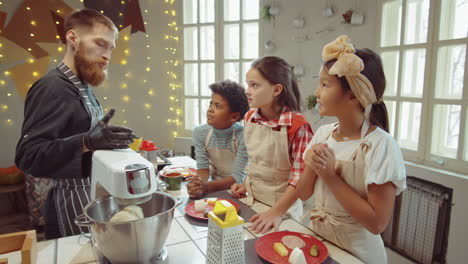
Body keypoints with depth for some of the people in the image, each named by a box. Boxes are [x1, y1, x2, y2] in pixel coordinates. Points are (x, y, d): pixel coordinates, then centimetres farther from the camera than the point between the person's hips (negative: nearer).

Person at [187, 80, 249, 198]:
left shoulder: (243, 136, -21)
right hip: (215, 186, 3)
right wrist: (199, 185, -27)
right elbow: (203, 168, -5)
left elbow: (238, 177, -21)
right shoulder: (200, 132, -7)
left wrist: (206, 186, -34)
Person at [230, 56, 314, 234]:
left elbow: (300, 176, -20)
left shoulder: (297, 125, -22)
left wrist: (276, 212, -25)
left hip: (283, 206, -6)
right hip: (252, 199, 6)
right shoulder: (250, 117, -2)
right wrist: (246, 185, 3)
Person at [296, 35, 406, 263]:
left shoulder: (381, 146, -22)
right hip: (316, 238, 6)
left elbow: (376, 223, -23)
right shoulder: (323, 134, -5)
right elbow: (303, 194, -1)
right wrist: (312, 166, -19)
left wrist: (330, 176, -24)